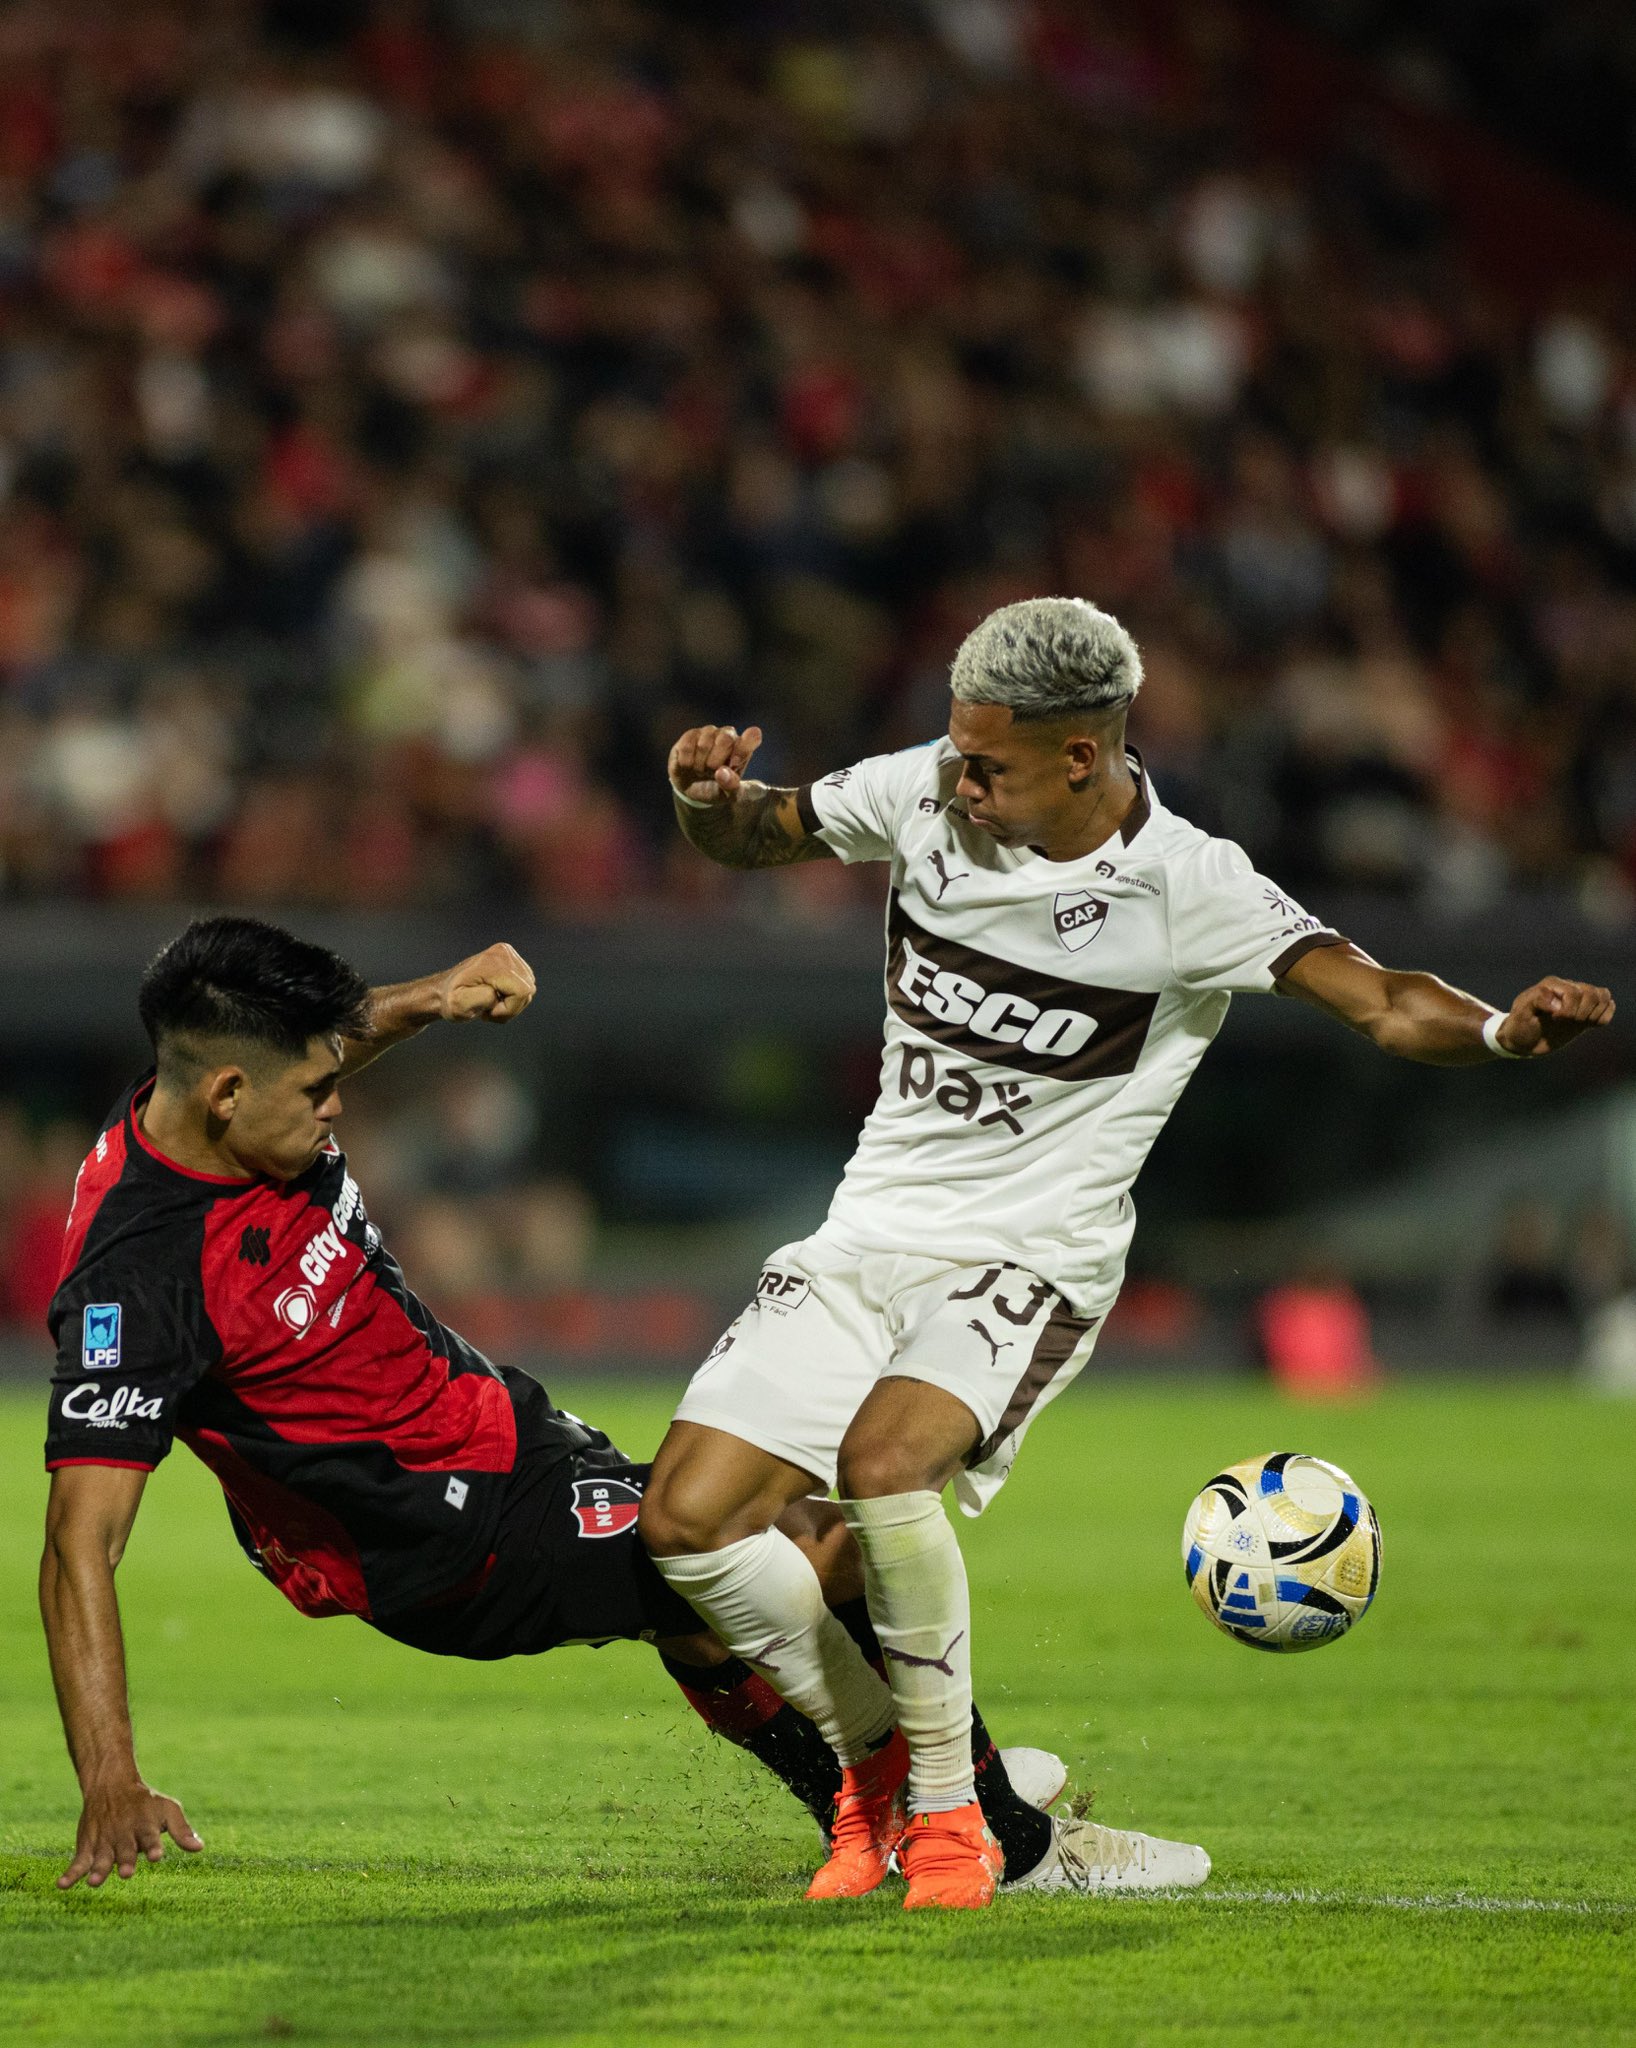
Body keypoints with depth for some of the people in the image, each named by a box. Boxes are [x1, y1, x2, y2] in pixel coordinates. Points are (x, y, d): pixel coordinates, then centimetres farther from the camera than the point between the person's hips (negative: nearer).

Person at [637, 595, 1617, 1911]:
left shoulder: (1187, 887, -14)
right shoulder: (924, 794, -2)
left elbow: (1385, 1006, -21)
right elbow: (753, 837, 15)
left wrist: (1503, 1029, -41)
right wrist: (710, 795, -8)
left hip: (1029, 1259, -5)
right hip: (871, 1233, 5)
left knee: (884, 1459, -33)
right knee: (686, 1518, -7)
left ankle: (949, 1807, -15)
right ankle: (871, 1767, 15)